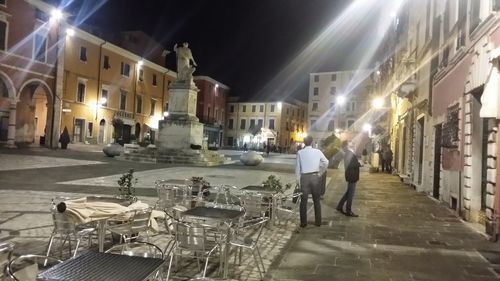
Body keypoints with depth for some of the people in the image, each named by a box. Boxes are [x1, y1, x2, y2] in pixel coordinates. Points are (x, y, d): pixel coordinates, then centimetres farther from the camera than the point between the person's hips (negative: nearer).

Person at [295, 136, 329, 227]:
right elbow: (326, 162, -5)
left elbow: (297, 167, -4)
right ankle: (318, 222, 20)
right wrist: (320, 172, 7)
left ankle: (303, 222, 13)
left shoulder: (300, 152, -6)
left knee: (304, 201, 9)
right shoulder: (317, 151, -3)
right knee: (317, 200, 14)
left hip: (304, 177, -1)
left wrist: (298, 180, 3)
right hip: (315, 177, 1)